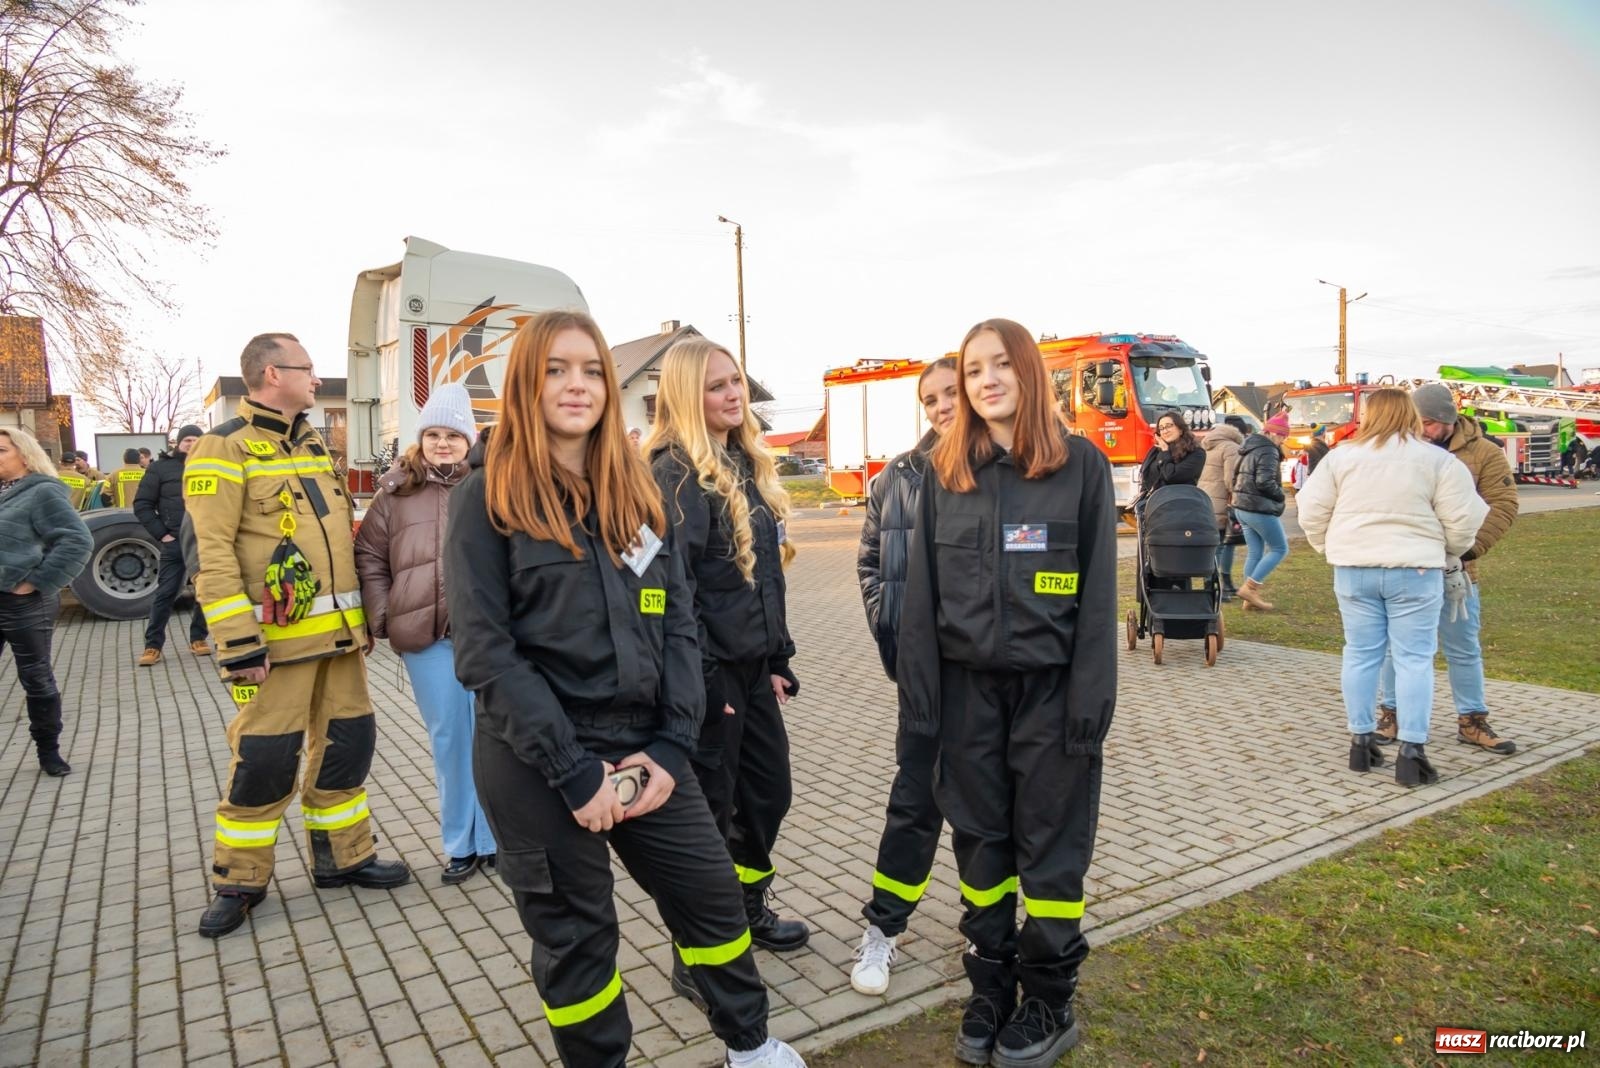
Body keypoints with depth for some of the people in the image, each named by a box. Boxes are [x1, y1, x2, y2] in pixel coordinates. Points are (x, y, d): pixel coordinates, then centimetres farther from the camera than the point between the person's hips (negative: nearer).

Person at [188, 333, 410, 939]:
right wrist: (238, 641, -20)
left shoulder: (312, 445, 16)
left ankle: (343, 857, 28)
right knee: (265, 758, 0)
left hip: (339, 633, 7)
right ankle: (239, 881, 19)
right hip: (277, 638, -7)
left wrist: (363, 617, 17)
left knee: (347, 742, 12)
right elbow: (213, 553, -15)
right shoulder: (225, 447, -8)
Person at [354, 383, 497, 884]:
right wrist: (381, 617, 1)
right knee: (448, 739, 10)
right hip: (426, 635, 2)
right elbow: (369, 558, 10)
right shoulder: (396, 492, 7)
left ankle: (495, 837, 22)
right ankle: (461, 845, 24)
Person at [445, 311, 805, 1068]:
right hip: (536, 766, -4)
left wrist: (672, 744, -6)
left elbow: (678, 623, 5)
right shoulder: (487, 494, -7)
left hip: (640, 746, 5)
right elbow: (484, 651, -14)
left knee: (712, 894, 16)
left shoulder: (637, 490, 7)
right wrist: (571, 767, -17)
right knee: (574, 936, 12)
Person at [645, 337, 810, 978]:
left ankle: (749, 910, 42)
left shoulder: (748, 463, 12)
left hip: (753, 665, 9)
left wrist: (779, 658, 15)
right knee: (707, 810, 4)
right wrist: (700, 680, -22)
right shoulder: (674, 473, -15)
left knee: (768, 793, 19)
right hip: (709, 672, -8)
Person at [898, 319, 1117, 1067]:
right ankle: (990, 990, 30)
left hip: (1049, 687, -2)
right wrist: (919, 695, -1)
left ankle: (1049, 1004, 27)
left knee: (1051, 847, 9)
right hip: (968, 687, 3)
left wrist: (1091, 700, -10)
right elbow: (922, 594, 4)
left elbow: (1098, 595, -5)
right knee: (979, 841, 13)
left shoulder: (1081, 464, -3)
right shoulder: (945, 473, 4)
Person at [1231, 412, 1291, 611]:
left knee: (1254, 552, 12)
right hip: (1260, 509, -9)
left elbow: (1236, 478, 20)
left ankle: (1251, 597, 12)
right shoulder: (1268, 451, -14)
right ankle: (1249, 587, -6)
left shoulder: (1250, 449, 16)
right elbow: (1264, 482, -23)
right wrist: (1280, 495, -7)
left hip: (1242, 506, 9)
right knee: (1280, 549, 1)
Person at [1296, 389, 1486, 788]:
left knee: (1360, 655, 10)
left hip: (1353, 569, 2)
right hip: (1414, 570, -2)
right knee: (1414, 659, 3)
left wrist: (1331, 549, 15)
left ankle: (1361, 741, 17)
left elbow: (1312, 512, 1)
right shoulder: (1436, 459, -2)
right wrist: (1449, 554, 14)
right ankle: (1411, 751, 2)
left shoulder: (1341, 457, 0)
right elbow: (1462, 519, -4)